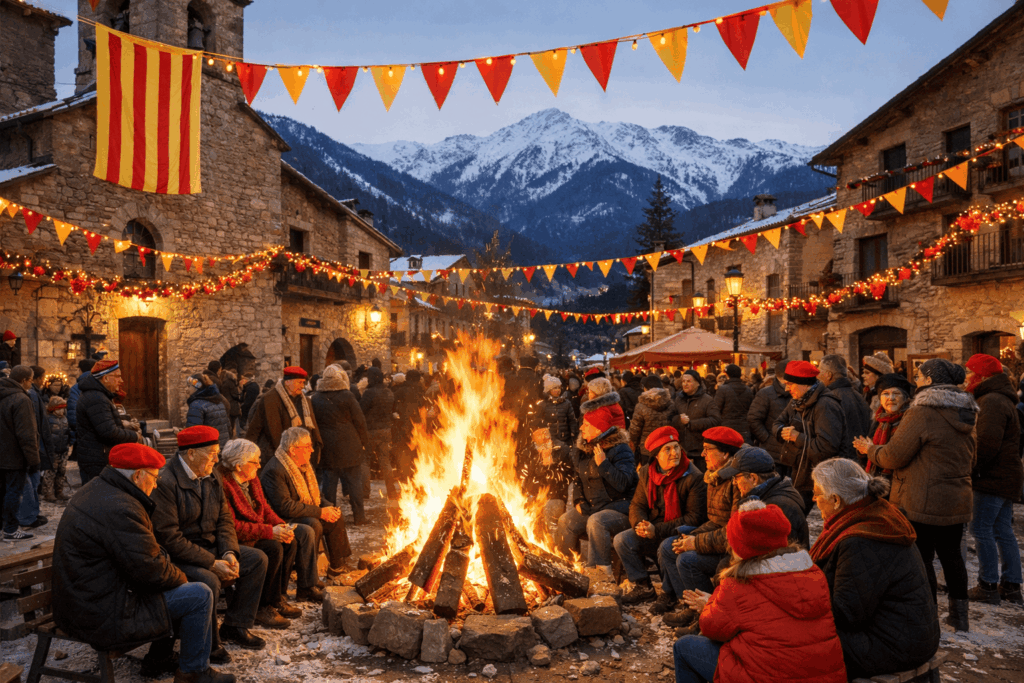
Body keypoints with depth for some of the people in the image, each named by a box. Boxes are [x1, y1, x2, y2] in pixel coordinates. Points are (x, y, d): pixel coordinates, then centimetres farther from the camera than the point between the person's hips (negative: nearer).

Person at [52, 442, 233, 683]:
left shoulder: (96, 490, 7)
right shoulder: (120, 508, -27)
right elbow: (150, 570, -23)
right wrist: (179, 577, -3)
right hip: (101, 617, -11)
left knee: (174, 585, 23)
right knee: (200, 595, -5)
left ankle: (159, 658, 32)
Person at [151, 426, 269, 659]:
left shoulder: (211, 476, 5)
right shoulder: (165, 482, -22)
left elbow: (224, 518, 9)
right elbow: (169, 537, -24)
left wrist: (229, 553, -10)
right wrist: (212, 563, -24)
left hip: (209, 546, 9)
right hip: (176, 556, -8)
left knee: (257, 559, 0)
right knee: (208, 580, -33)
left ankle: (234, 626, 10)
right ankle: (208, 644, -9)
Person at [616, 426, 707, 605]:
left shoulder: (694, 477, -13)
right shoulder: (647, 473, 5)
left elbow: (695, 518, -16)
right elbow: (637, 505, 12)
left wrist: (658, 530, -20)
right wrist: (639, 524, -14)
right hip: (653, 533, 6)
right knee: (622, 540, -13)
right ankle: (642, 587, 1)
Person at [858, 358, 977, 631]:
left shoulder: (922, 413, -18)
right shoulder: (966, 414, 9)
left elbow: (893, 456, -17)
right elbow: (971, 460, 20)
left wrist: (871, 450, 2)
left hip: (923, 503, -8)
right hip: (957, 502, 8)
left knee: (920, 558, 1)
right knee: (951, 555, 19)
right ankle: (959, 616, 30)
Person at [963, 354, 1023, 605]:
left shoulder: (992, 401, -17)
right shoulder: (1002, 399, 18)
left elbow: (988, 443, -26)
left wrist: (972, 470, -17)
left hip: (994, 478, -10)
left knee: (981, 529, -4)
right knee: (1003, 530, 13)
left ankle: (988, 586, 2)